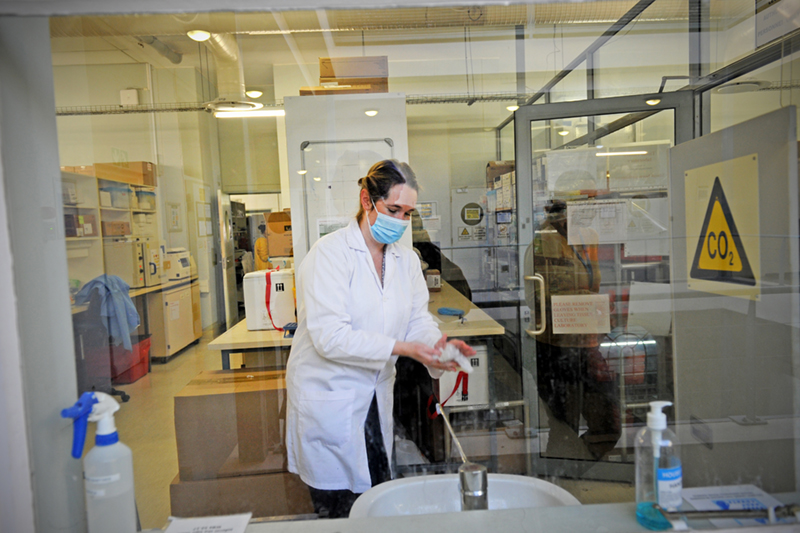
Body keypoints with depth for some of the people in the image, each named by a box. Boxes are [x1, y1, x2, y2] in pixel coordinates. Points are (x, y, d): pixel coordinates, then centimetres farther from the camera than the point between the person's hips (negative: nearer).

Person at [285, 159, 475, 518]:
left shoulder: (406, 260, 6)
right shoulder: (330, 254, -16)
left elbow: (418, 319, 5)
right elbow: (329, 336, -24)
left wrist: (438, 344, -17)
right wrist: (401, 348, -27)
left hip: (375, 401, 6)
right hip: (329, 401, -6)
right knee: (340, 511, 5)